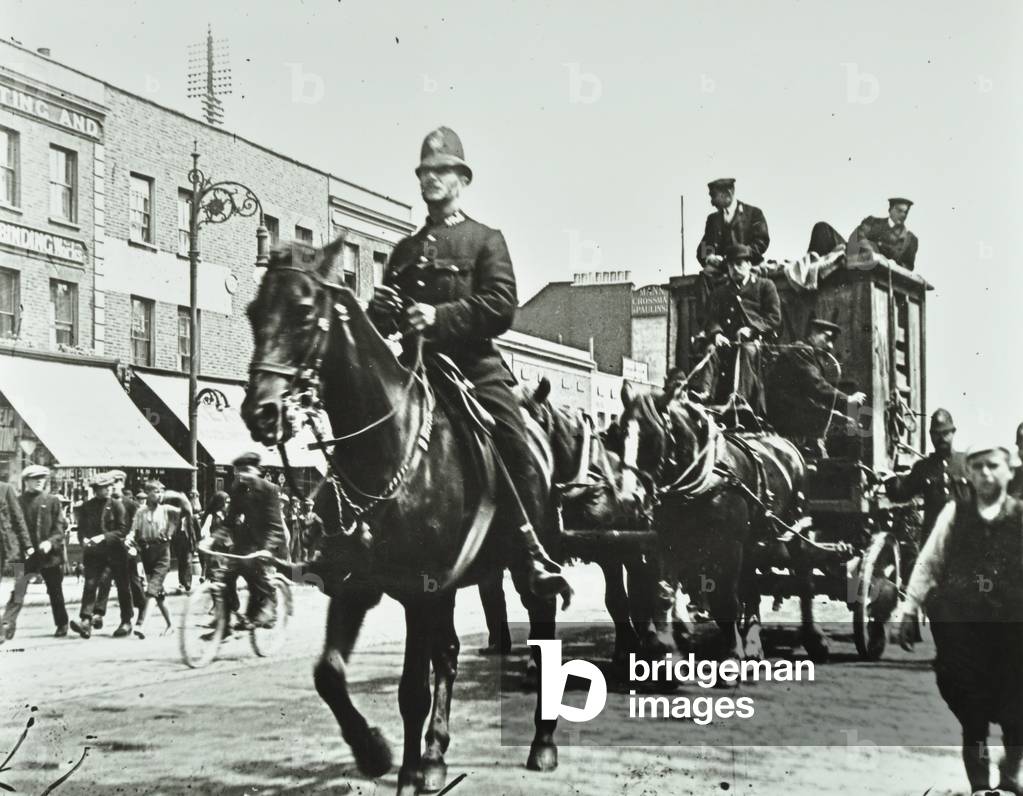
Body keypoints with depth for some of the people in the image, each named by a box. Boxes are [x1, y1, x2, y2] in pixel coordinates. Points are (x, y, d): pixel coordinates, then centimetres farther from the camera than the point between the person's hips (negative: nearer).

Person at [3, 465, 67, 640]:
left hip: (50, 554, 1)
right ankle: (8, 623, -19)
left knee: (55, 591, 12)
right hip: (26, 553, 0)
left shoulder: (52, 501, 3)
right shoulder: (18, 502, 4)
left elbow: (60, 527, -2)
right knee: (18, 589, -16)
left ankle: (62, 624, 26)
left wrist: (50, 542, -18)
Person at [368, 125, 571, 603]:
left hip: (475, 365, -4)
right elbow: (380, 317, 23)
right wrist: (384, 312, -3)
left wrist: (441, 317, -17)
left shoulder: (486, 241, 8)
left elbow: (502, 307, -6)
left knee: (516, 452, -18)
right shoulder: (405, 251, 22)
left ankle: (537, 555, -13)